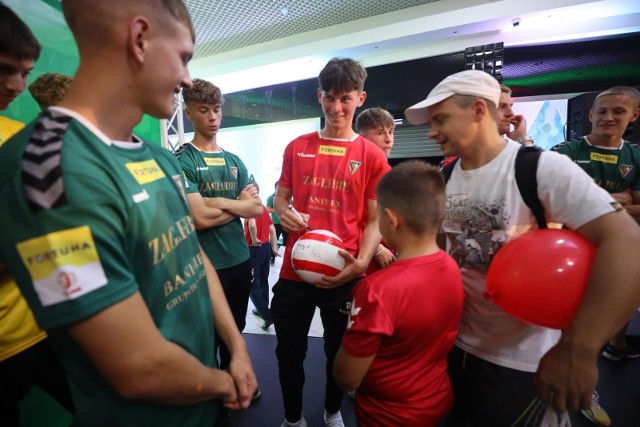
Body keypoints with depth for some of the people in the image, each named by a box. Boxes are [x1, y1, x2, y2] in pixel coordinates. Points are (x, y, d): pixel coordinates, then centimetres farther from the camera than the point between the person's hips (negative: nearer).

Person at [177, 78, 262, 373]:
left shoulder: (234, 160, 8)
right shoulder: (181, 160, -11)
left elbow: (257, 208, -1)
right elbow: (200, 218, -21)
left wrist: (219, 202, -15)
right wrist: (239, 204, -9)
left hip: (241, 261, 6)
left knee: (235, 334, 24)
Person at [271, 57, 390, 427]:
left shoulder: (372, 155, -2)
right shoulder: (297, 147, 5)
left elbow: (376, 219, -3)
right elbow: (281, 197, 13)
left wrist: (361, 263, -19)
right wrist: (284, 212, -10)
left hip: (344, 274, -1)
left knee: (340, 352, 19)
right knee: (289, 351, 15)